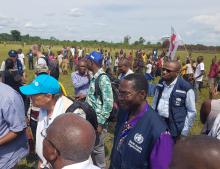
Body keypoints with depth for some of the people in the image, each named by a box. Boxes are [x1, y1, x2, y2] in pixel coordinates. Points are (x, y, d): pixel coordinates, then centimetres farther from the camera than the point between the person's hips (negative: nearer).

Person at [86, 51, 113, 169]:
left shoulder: (103, 78, -21)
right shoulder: (94, 77, 6)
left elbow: (108, 103, -23)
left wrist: (100, 123, -21)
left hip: (97, 119, -8)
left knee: (97, 146, 8)